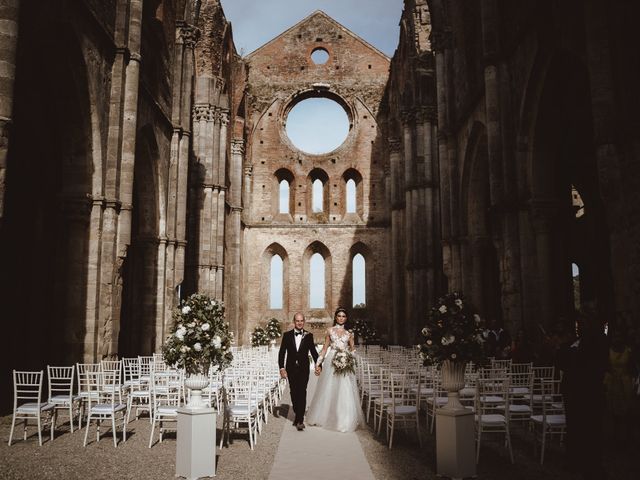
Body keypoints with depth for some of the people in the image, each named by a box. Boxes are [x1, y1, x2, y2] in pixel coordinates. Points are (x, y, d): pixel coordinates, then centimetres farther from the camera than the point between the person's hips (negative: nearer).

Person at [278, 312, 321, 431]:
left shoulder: (309, 335, 1)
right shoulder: (287, 335, 2)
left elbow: (313, 351, 2)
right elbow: (282, 352, 1)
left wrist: (318, 364, -11)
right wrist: (282, 367, -8)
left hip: (304, 369, -1)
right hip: (291, 369, 2)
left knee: (302, 393, -8)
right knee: (294, 393, 11)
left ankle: (300, 420, -5)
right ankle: (298, 415, 28)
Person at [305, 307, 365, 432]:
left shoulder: (349, 332, 9)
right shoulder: (330, 331, 6)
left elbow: (352, 349, 13)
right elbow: (325, 348, 8)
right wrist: (318, 363, 3)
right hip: (331, 362, 0)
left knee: (345, 392, -2)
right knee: (329, 390, 3)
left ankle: (345, 420, 8)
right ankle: (327, 416, 18)